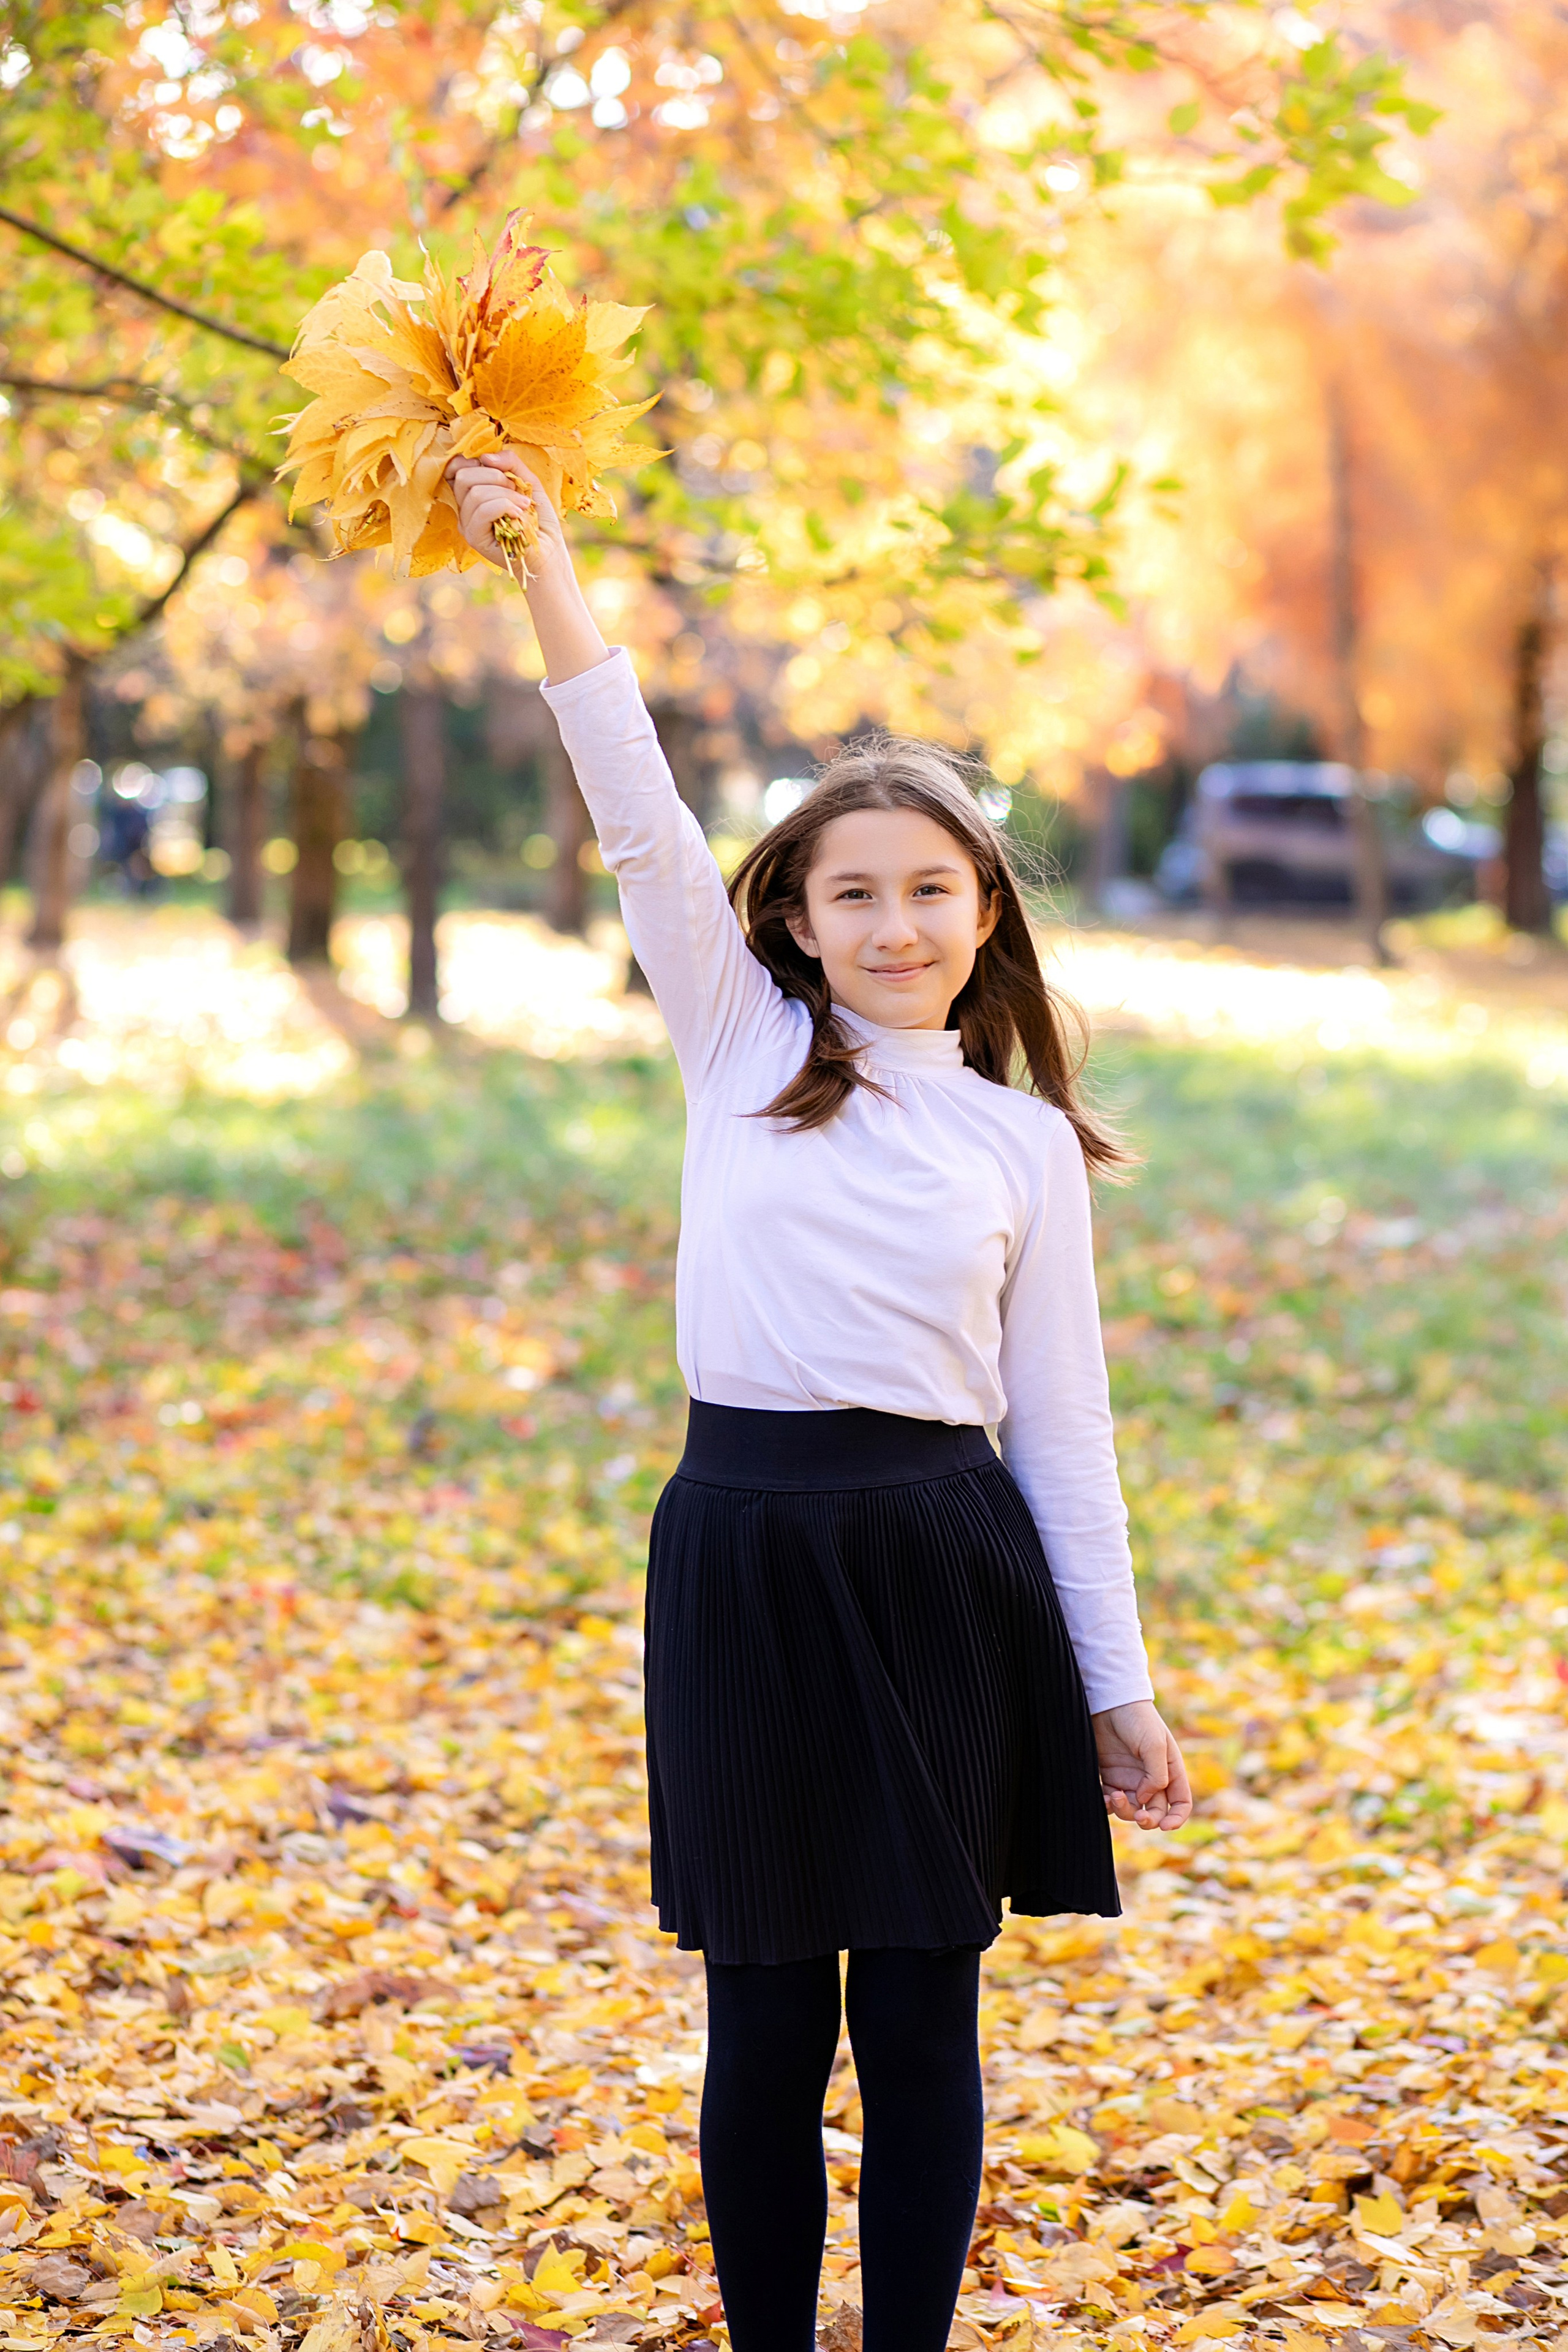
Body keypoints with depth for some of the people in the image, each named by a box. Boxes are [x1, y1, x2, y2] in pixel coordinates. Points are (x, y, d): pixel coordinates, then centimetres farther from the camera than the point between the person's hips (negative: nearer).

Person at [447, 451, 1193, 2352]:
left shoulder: (1026, 1142, 7)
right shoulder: (742, 1048, 7)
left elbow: (1062, 1425, 8)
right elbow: (637, 810, -3)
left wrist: (1117, 1688, 6)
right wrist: (540, 558, -10)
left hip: (945, 1570, 0)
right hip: (745, 1554, 0)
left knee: (920, 2011, 6)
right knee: (765, 2011, 7)